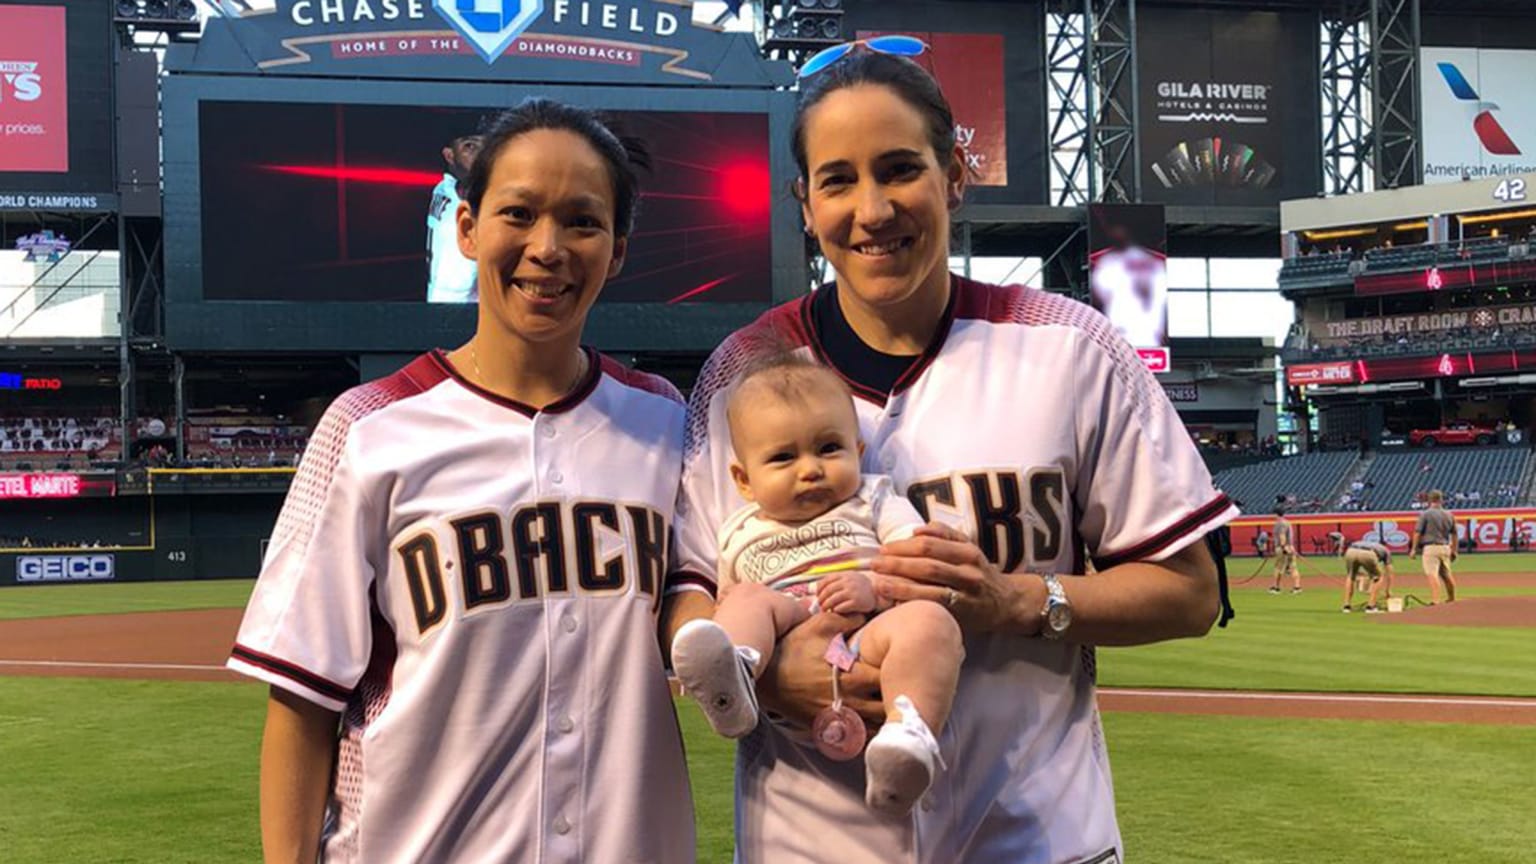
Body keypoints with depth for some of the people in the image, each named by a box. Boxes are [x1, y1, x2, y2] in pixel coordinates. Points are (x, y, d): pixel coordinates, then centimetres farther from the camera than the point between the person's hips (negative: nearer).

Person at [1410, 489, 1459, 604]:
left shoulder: (1425, 514, -5)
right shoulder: (1449, 515, 10)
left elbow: (1417, 532, -8)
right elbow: (1454, 534, 16)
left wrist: (1413, 549, -3)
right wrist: (1454, 550, 25)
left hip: (1430, 547, -6)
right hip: (1445, 547, 6)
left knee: (1432, 574, -12)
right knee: (1446, 574, 19)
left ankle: (1435, 600, -24)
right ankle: (1452, 599, 33)